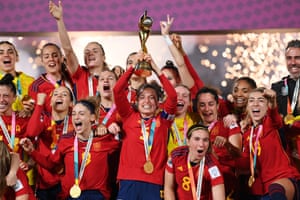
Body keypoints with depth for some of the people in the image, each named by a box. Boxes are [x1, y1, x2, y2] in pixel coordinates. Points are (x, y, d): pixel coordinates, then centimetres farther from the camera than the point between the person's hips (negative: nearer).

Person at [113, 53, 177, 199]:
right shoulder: (129, 116, 11)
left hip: (153, 183, 0)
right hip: (128, 180, 0)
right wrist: (133, 67, 1)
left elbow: (172, 96, -2)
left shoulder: (162, 119, 10)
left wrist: (156, 69, -1)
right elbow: (118, 91, 2)